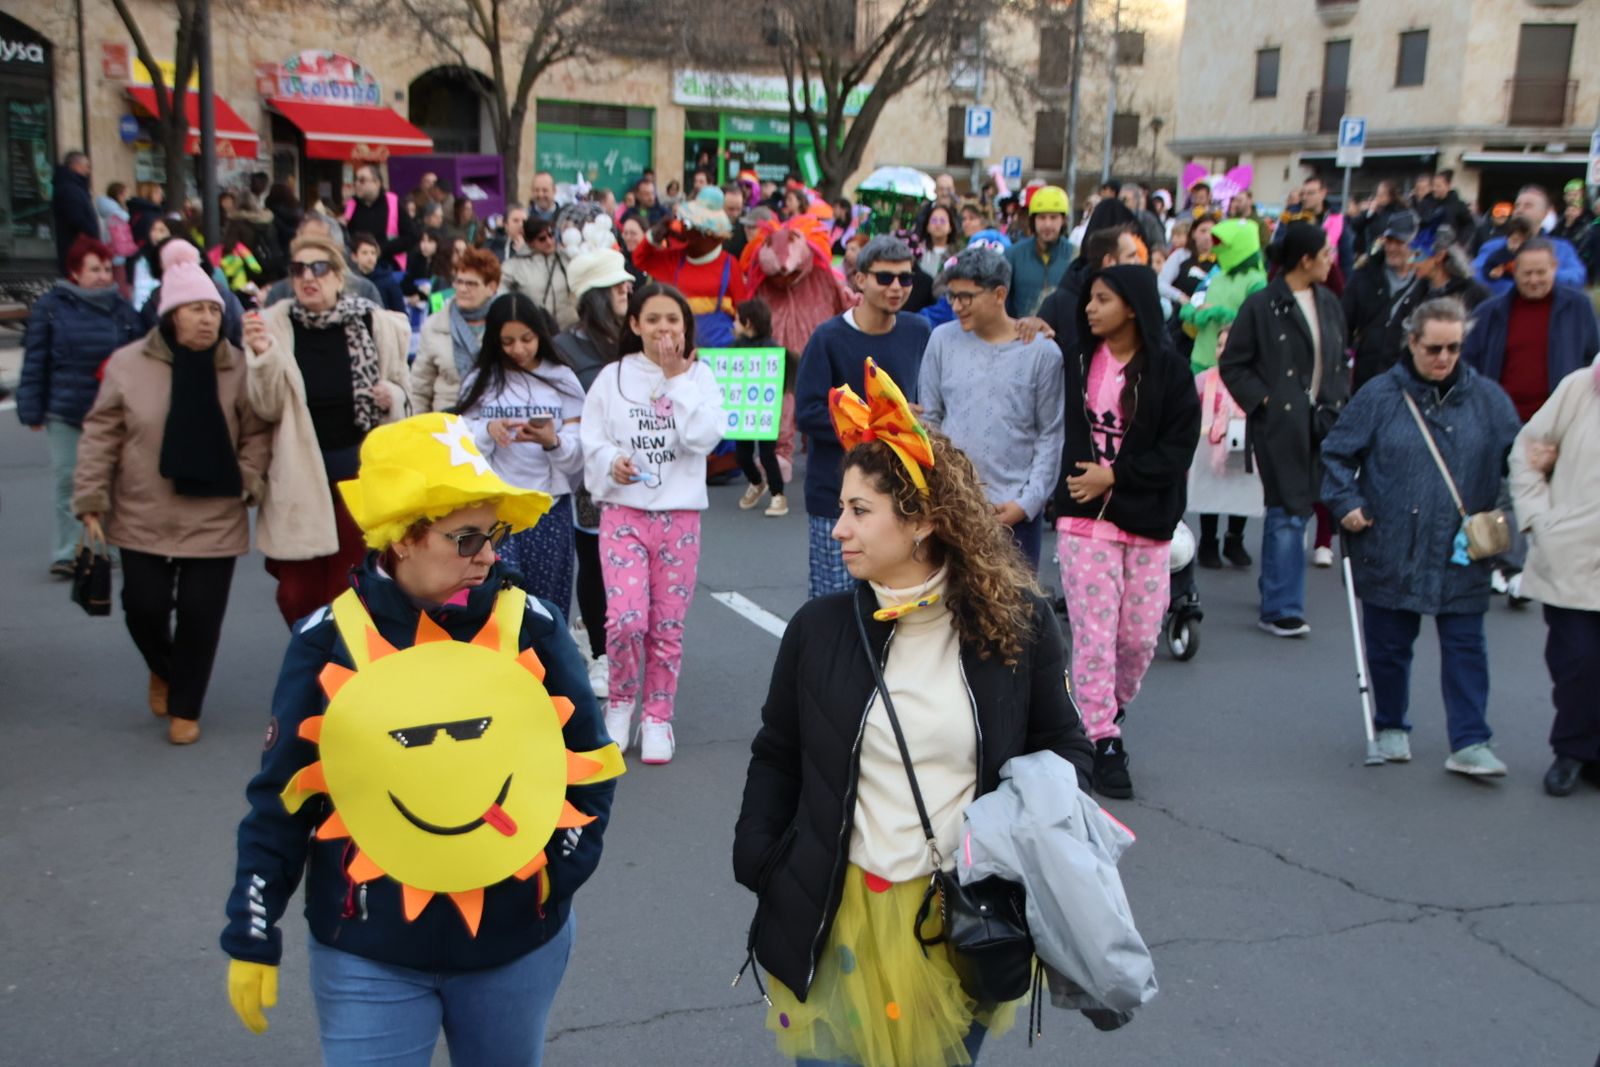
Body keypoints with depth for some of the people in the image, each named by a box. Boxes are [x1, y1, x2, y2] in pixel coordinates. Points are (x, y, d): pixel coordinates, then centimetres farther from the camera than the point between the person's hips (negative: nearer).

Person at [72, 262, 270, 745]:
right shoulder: (128, 364, -4)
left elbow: (258, 433, 3)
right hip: (143, 519, 1)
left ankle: (185, 708, 21)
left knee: (200, 615, 2)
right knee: (144, 606, 5)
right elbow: (101, 436, 0)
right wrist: (91, 500, -1)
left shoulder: (238, 368, -4)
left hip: (214, 521, 0)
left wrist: (249, 481, -11)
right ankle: (163, 671, 39)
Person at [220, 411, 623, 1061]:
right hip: (368, 953, -1)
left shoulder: (530, 628, -7)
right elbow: (280, 796, -2)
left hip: (517, 941, 2)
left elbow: (589, 766, 1)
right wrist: (251, 939, 1)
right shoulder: (328, 642, -9)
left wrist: (558, 873, -9)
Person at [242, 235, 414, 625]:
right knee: (298, 591, 8)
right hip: (298, 476, 1)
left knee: (348, 586, 8)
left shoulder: (375, 323, -4)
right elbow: (268, 407, -6)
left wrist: (391, 397, -16)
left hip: (359, 471, 0)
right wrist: (262, 357, -22)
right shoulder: (274, 325, -4)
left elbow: (402, 391, 7)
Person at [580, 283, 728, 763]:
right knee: (626, 618, -14)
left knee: (668, 626, 4)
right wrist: (612, 461, -17)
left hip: (680, 514, 1)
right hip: (623, 511, -1)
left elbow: (704, 437, -10)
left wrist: (678, 378, -9)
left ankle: (657, 718, 21)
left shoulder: (700, 377, 5)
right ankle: (620, 700, 13)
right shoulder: (612, 377, 5)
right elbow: (592, 440, 3)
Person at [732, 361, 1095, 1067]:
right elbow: (776, 758, 5)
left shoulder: (1018, 623, -7)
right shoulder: (817, 628, -5)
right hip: (835, 919, 0)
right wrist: (757, 866, -3)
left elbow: (1062, 744, 4)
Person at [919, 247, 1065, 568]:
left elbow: (1050, 436, 1)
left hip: (1016, 509, -1)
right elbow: (928, 420, 8)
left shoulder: (1042, 352, -3)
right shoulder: (942, 340, 2)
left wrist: (1028, 502, -7)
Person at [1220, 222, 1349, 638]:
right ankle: (1282, 608, -3)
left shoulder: (1328, 303, 12)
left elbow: (1339, 361, 19)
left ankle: (1276, 595, 27)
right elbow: (1232, 365, -4)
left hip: (1319, 420, 6)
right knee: (1288, 513, -8)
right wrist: (1264, 400, -11)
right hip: (1280, 422, -6)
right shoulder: (1261, 306, -7)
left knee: (1293, 510, 12)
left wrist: (1337, 404, 6)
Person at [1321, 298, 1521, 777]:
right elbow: (1337, 452, 5)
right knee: (1388, 645, 10)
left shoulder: (1487, 398, 4)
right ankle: (1391, 728, 28)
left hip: (1461, 553, 1)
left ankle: (1469, 744, 8)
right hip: (1391, 552, -1)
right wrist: (1346, 502, -5)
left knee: (1465, 647, 2)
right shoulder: (1379, 395, -2)